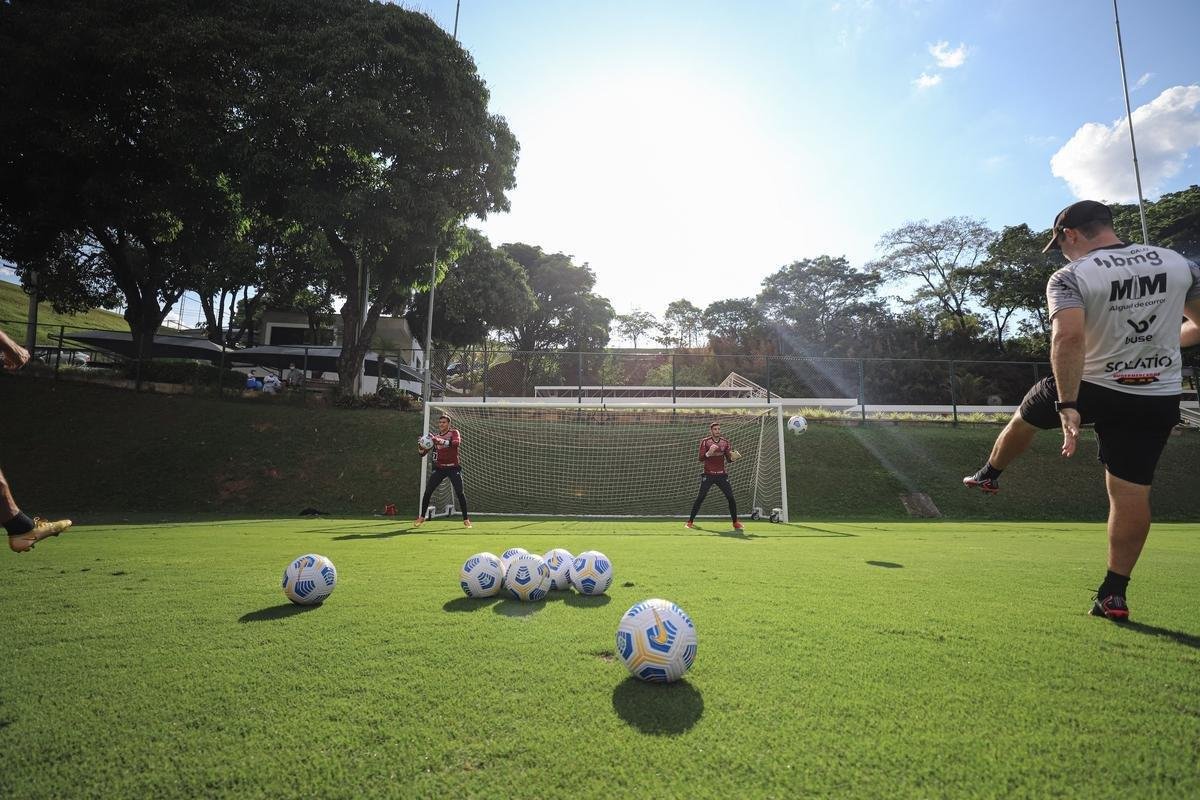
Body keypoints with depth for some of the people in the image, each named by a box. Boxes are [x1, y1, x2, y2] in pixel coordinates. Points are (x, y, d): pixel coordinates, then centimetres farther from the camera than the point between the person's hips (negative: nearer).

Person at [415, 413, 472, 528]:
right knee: (427, 491, -2)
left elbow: (457, 443, -29)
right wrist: (421, 446, -18)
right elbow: (422, 454, 6)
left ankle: (466, 519, 0)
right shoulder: (435, 436, 7)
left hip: (453, 468, -4)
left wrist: (440, 441, -41)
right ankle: (422, 517, 14)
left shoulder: (454, 432, -4)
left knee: (459, 493, -11)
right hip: (439, 468, 4)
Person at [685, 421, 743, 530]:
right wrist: (709, 453, -26)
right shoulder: (705, 441, -2)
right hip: (708, 474, -3)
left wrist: (732, 457, -19)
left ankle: (735, 523, 11)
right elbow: (701, 459, -8)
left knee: (731, 498, -2)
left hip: (721, 474, 3)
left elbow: (728, 459, 4)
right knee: (700, 497, -7)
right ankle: (690, 521, 3)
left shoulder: (725, 442, 7)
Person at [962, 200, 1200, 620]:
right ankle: (1114, 593, 9)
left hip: (1089, 388, -3)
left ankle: (989, 475, 50)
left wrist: (1067, 406, -28)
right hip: (1159, 398, 4)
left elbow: (1068, 338, -29)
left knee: (1025, 416, 26)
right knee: (1132, 492, 5)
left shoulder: (1070, 277, -13)